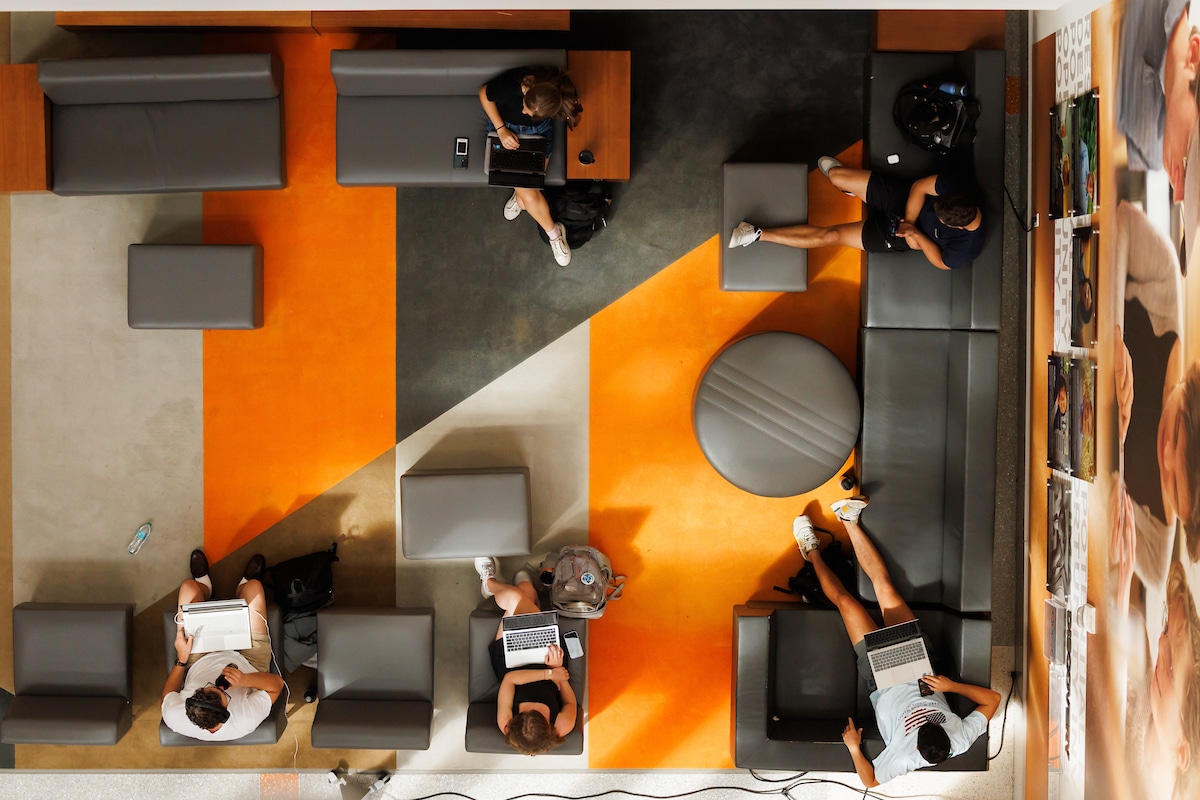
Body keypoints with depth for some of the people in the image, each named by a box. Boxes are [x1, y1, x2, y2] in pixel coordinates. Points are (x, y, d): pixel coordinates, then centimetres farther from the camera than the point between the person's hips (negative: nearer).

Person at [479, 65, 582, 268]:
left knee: (529, 185, -13)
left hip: (539, 131, 2)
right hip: (506, 127, -1)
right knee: (529, 194, -12)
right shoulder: (510, 84, -37)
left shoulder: (561, 94, -31)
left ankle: (520, 196, 24)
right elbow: (484, 94, -14)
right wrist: (501, 129, -20)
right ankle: (554, 233, 12)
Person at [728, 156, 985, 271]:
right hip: (902, 196, 3)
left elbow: (940, 262, -12)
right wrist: (909, 221, -21)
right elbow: (919, 187, -13)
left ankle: (758, 234, 1)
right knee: (836, 174, -10)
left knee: (829, 236, -11)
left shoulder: (967, 249, -29)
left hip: (897, 236, -2)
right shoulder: (953, 183, -27)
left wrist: (917, 235, -21)